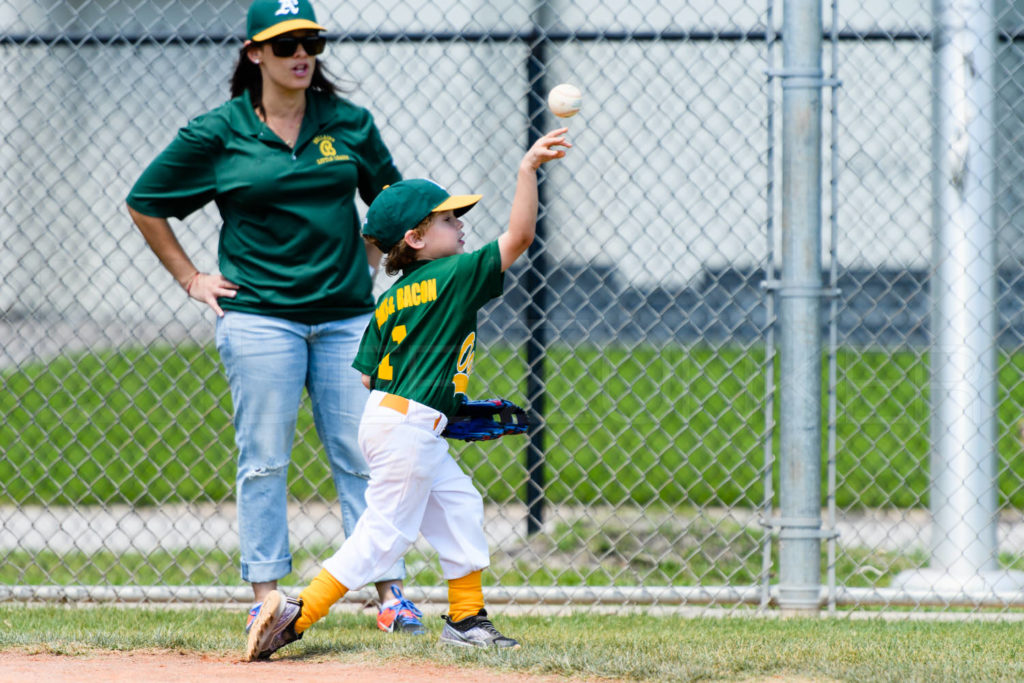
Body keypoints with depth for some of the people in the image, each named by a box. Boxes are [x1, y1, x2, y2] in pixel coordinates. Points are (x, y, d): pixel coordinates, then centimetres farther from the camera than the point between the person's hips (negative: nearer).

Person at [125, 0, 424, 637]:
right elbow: (145, 204, 7)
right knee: (264, 460, -2)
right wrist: (191, 279, 4)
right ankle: (266, 598, 3)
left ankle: (391, 592, 5)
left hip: (346, 315, 2)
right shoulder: (217, 133, -2)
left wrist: (369, 263, 12)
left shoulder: (349, 123, 5)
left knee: (365, 457, 1)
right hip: (259, 316, -2)